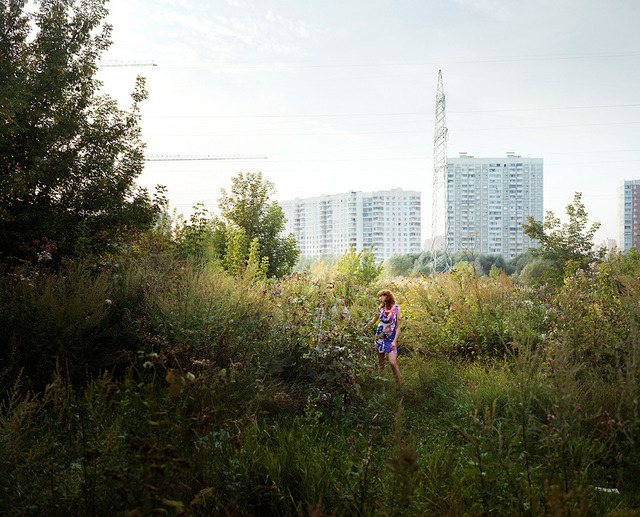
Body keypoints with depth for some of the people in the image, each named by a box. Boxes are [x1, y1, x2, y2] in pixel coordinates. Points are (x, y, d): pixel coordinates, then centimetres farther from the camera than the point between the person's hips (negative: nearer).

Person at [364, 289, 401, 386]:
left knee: (392, 362, -16)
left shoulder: (396, 309, -3)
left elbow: (398, 326, -4)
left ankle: (399, 385, -5)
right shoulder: (380, 308, 7)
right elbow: (374, 321, 22)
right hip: (380, 337, 4)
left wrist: (395, 341, -11)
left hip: (391, 339, -4)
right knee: (380, 363, 5)